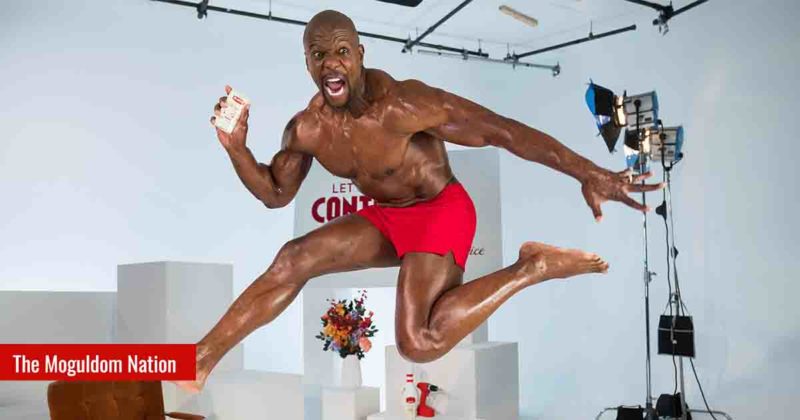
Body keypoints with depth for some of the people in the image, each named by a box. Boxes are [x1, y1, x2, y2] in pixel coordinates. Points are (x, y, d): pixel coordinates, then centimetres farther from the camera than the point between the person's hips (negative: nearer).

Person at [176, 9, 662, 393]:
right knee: (292, 261, -6)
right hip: (385, 219, 7)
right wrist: (236, 147, -12)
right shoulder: (305, 130, -7)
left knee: (419, 342, -26)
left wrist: (587, 174, -35)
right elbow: (275, 194, 9)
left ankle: (532, 267, -11)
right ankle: (201, 359, 3)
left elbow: (503, 130, -29)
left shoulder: (403, 103, -28)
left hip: (442, 210, -7)